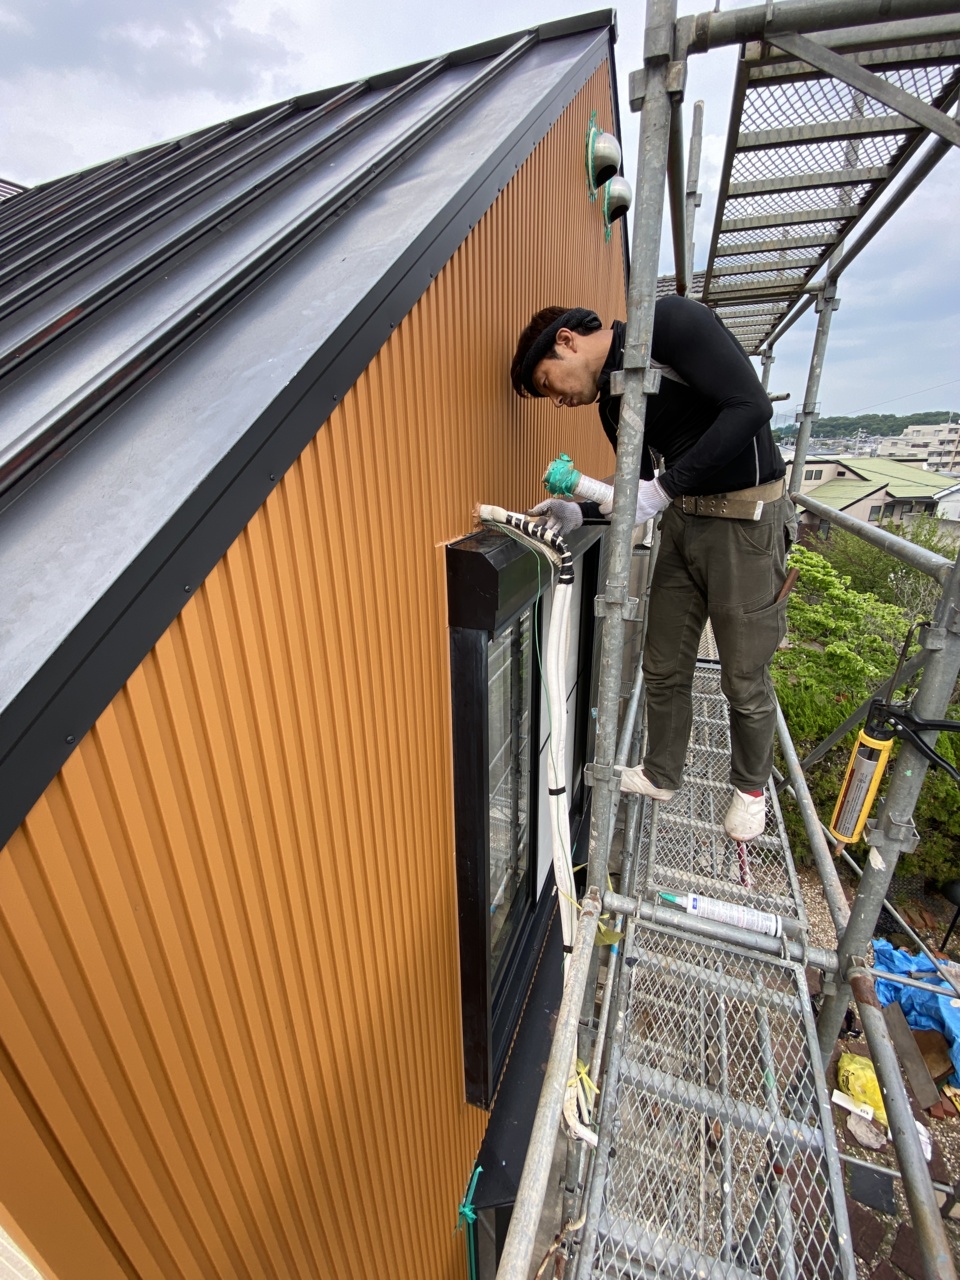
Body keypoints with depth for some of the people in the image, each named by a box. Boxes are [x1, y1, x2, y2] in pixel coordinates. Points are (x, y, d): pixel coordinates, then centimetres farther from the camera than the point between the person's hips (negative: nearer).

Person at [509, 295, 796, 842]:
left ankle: (751, 788, 31)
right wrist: (580, 512, -1)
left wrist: (666, 485, -24)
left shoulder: (672, 321, -12)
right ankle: (661, 774, 32)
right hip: (682, 520, 7)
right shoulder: (612, 402, 9)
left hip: (747, 518, -7)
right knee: (665, 668, 11)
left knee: (746, 680, 5)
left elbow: (751, 406, -22)